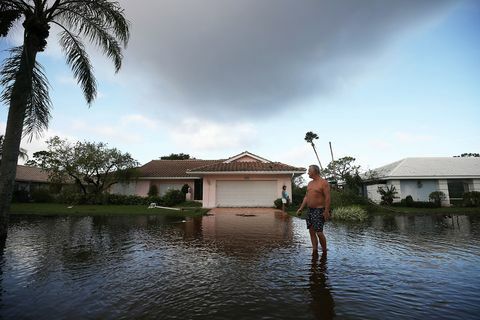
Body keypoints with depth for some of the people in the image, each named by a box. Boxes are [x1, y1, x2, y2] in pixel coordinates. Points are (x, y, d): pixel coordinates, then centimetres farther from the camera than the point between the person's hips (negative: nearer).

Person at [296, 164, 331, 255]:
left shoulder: (324, 183, -9)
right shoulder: (310, 183, 13)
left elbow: (327, 198, -14)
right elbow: (306, 197, 15)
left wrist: (326, 211, -20)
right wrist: (301, 208, 10)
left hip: (319, 211, -7)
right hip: (310, 210, 8)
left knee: (319, 232, -8)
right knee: (311, 232, 7)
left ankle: (324, 252, 10)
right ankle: (315, 252, 15)